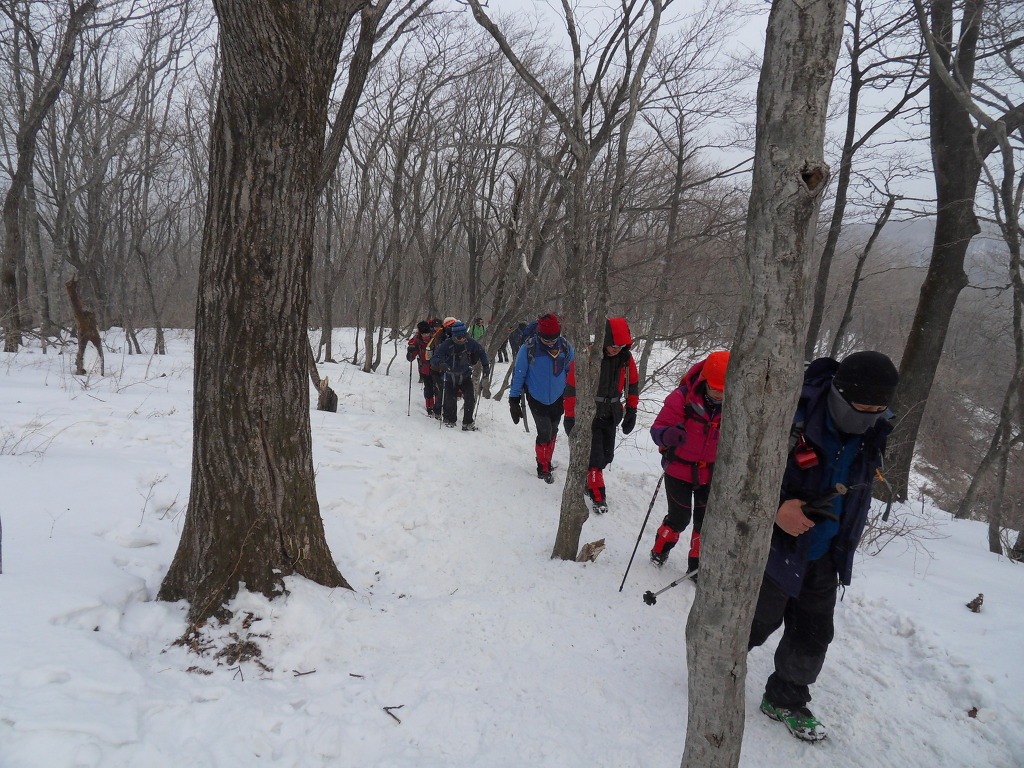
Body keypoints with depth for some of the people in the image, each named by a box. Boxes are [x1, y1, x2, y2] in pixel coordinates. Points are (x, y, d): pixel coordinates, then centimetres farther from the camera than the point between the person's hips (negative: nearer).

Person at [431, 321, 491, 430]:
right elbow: (434, 359, -22)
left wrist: (486, 366, -2)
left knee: (470, 398, -14)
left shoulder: (470, 343, -11)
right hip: (450, 378, -1)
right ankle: (450, 420, 29)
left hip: (465, 377, 1)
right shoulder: (447, 344, -19)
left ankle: (467, 423, 0)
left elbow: (481, 353, 7)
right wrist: (441, 363, -44)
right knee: (450, 401, 0)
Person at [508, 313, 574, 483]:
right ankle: (543, 468, 7)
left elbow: (571, 373, 7)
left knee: (552, 433, 14)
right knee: (545, 432, -10)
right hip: (536, 399, -4)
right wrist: (514, 400, -7)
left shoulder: (566, 348, -8)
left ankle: (546, 461, 33)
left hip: (557, 399, 4)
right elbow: (518, 374, -9)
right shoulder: (528, 348, -17)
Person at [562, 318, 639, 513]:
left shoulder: (626, 358, -3)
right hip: (589, 414, -5)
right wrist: (570, 417, -12)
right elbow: (571, 387, -14)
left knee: (607, 455, 11)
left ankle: (588, 480, 33)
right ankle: (598, 496, 5)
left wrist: (631, 411, 11)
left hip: (611, 414, 5)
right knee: (595, 455, -6)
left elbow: (633, 383, 11)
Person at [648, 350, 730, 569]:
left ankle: (698, 564, 29)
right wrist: (668, 435, -44)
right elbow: (658, 428, -22)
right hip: (680, 468, -3)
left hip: (711, 473, 3)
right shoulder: (682, 397, -22)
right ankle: (659, 551, 33)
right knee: (680, 518, 5)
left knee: (705, 520, 10)